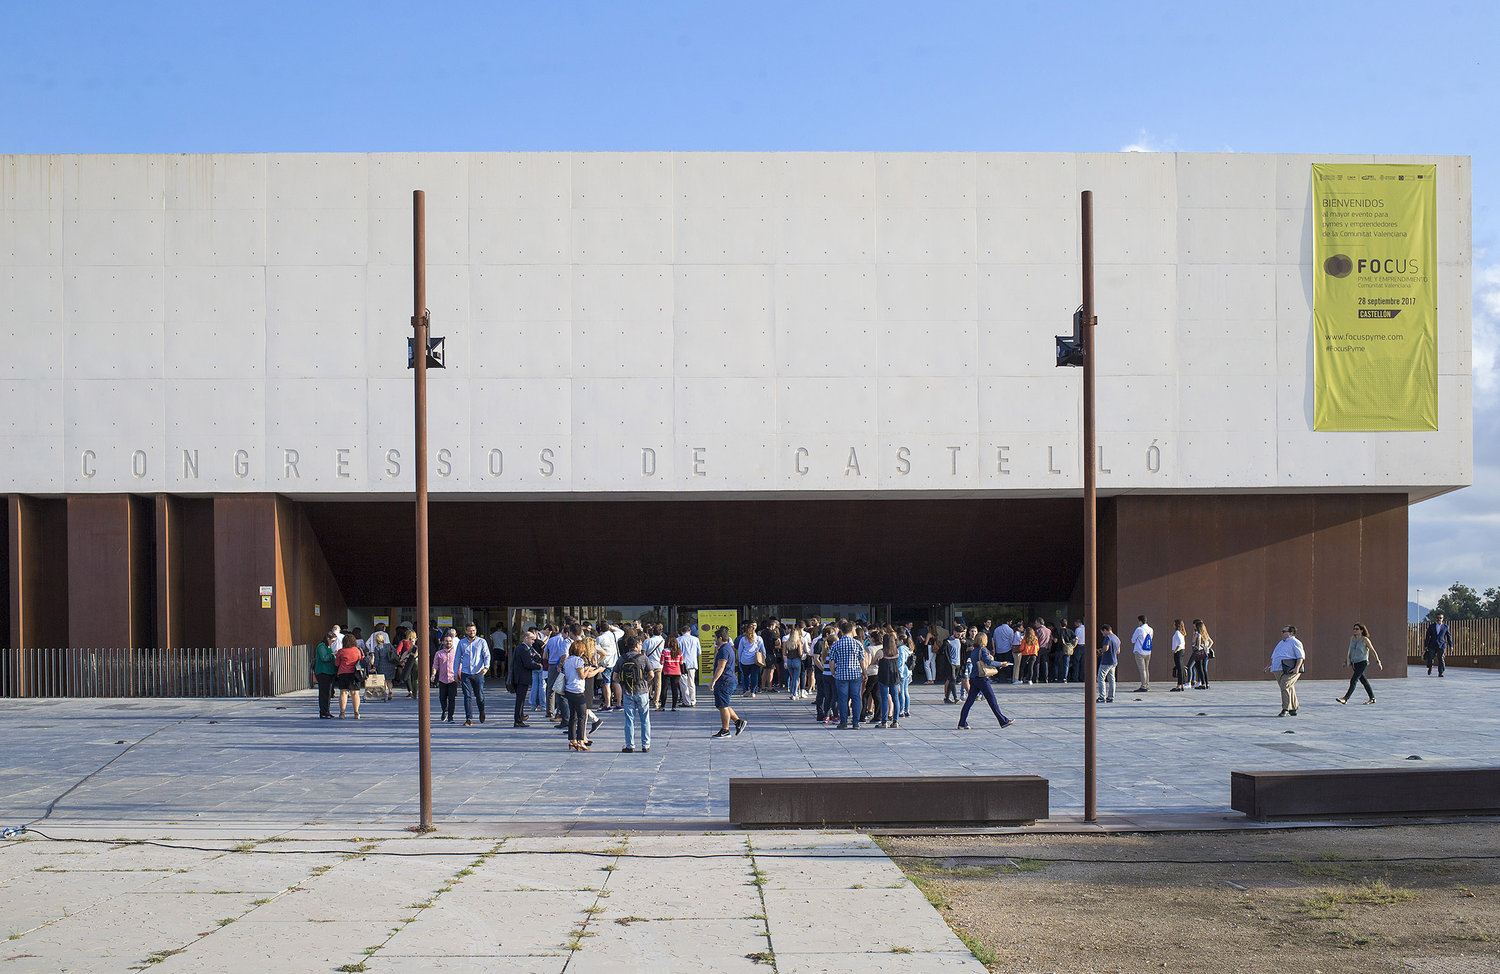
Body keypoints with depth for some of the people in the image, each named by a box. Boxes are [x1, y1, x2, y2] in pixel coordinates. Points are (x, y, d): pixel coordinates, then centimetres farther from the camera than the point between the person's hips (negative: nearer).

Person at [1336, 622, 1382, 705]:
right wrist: (1349, 662, 13)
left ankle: (1345, 699, -21)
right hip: (1354, 663, 7)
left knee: (1353, 680, -15)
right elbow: (1350, 651, 15)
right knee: (1363, 681, 14)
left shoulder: (1365, 640, -10)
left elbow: (1373, 651, -1)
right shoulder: (1352, 638, 5)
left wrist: (1378, 661, 2)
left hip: (1362, 662, -7)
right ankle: (1372, 698, 25)